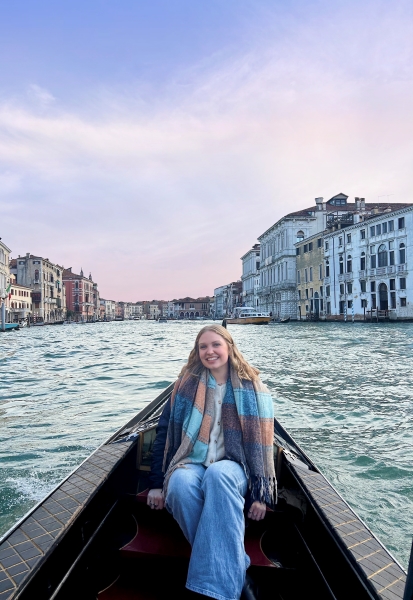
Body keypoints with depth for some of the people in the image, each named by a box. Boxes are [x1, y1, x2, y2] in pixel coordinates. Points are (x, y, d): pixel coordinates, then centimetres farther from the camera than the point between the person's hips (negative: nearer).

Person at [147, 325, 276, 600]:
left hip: (232, 467, -1)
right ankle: (232, 567, -22)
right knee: (180, 484, -35)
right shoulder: (187, 385, 6)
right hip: (190, 463, 2)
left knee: (218, 475, -38)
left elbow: (263, 444, 2)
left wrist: (262, 494, -4)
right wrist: (157, 483, 2)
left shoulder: (254, 391, 3)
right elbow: (165, 433, 6)